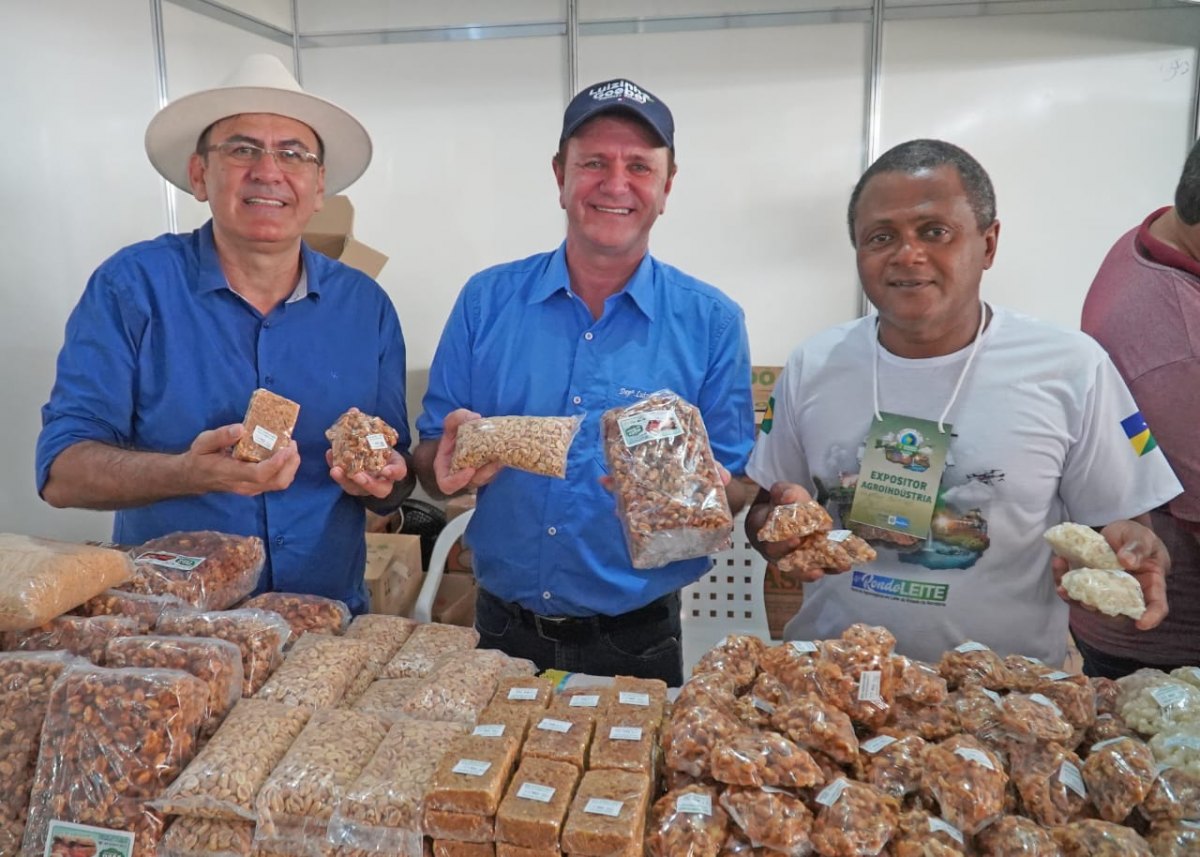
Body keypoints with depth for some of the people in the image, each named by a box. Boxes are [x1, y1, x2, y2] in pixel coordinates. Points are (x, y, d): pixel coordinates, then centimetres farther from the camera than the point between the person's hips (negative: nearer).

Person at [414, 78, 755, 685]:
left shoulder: (711, 322, -6)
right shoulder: (487, 300, -2)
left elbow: (738, 493, -4)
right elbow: (430, 468, 2)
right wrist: (456, 461, -21)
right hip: (503, 632, 2)